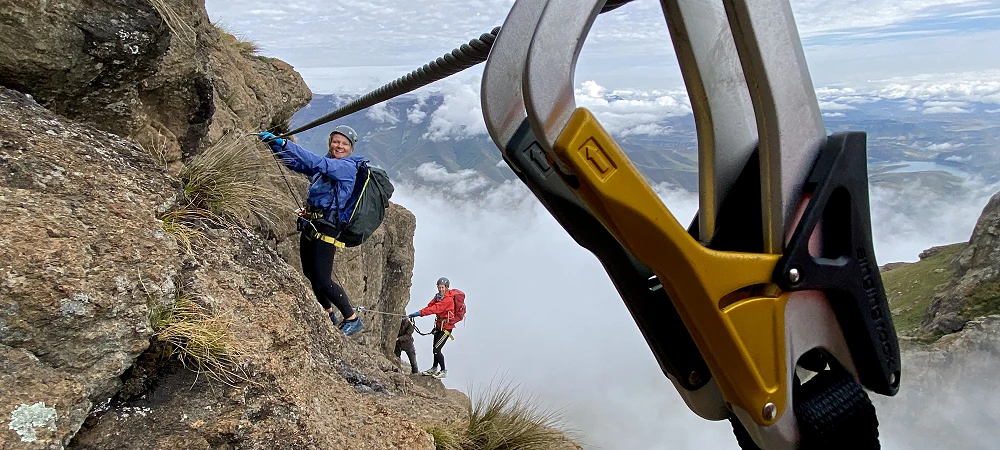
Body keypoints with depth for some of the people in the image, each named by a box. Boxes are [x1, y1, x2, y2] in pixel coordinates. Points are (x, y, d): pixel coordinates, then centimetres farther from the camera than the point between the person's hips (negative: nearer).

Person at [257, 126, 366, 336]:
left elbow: (318, 163, -26)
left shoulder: (349, 167, -11)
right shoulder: (328, 164, 15)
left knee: (322, 281, -10)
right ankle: (329, 315, 36)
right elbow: (295, 162, 19)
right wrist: (274, 143, 4)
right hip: (311, 224, 9)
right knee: (310, 274, 17)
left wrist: (285, 144, -28)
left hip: (326, 228, -9)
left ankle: (353, 319, 6)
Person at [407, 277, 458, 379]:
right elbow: (430, 306, -6)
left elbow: (434, 309, -32)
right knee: (435, 348, 17)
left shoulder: (448, 299, -24)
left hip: (447, 327, -8)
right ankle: (434, 368, 34)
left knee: (437, 349, -9)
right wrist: (416, 314, -21)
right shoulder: (438, 296, 3)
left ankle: (444, 371, 7)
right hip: (439, 325, 8)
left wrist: (419, 313, -38)